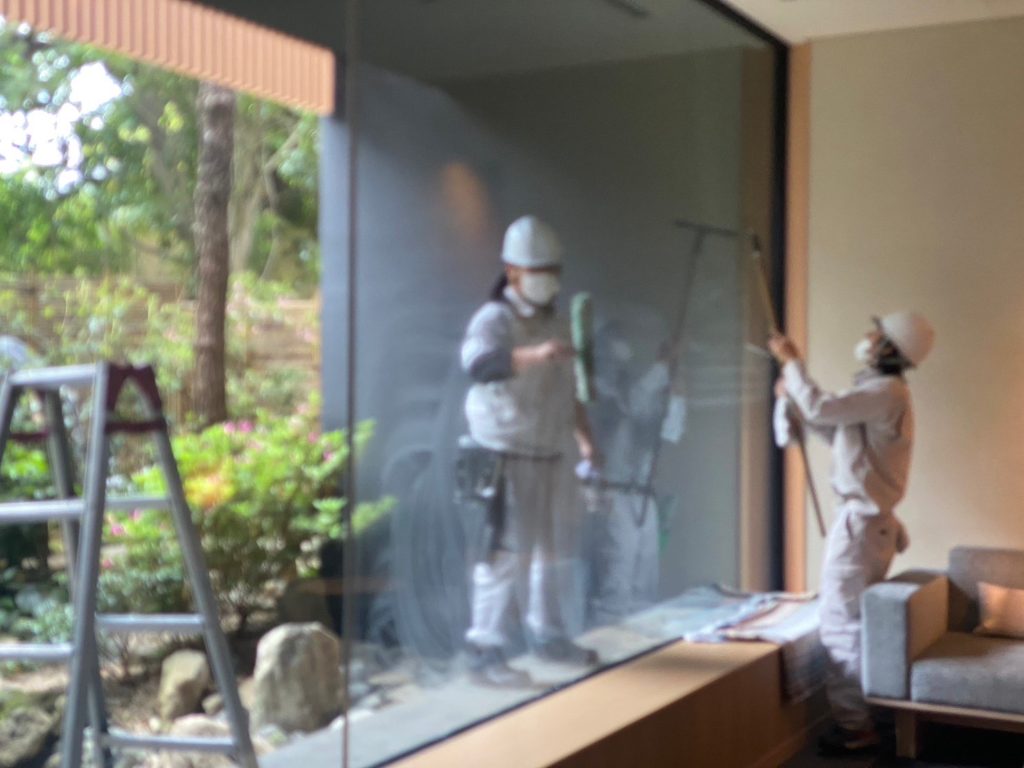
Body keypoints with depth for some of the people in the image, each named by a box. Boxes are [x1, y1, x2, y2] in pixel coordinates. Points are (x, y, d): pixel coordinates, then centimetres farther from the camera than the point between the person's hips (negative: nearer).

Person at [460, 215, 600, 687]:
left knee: (553, 551, 16)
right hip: (506, 457, -8)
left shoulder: (553, 323, 15)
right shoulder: (494, 319, -12)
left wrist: (584, 439, 17)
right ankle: (484, 652, -4)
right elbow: (478, 363, -34)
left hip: (550, 457, 8)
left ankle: (549, 635, 31)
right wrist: (534, 355, -47)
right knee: (506, 554, -11)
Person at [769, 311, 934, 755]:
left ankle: (854, 726, 3)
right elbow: (834, 430, 21)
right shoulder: (878, 392, 15)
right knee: (854, 622, 17)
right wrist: (791, 397, 8)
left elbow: (821, 409, -24)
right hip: (864, 521, 10)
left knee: (841, 624, -4)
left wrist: (792, 362, -11)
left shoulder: (887, 391, -17)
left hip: (861, 524, -10)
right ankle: (860, 717, 27)